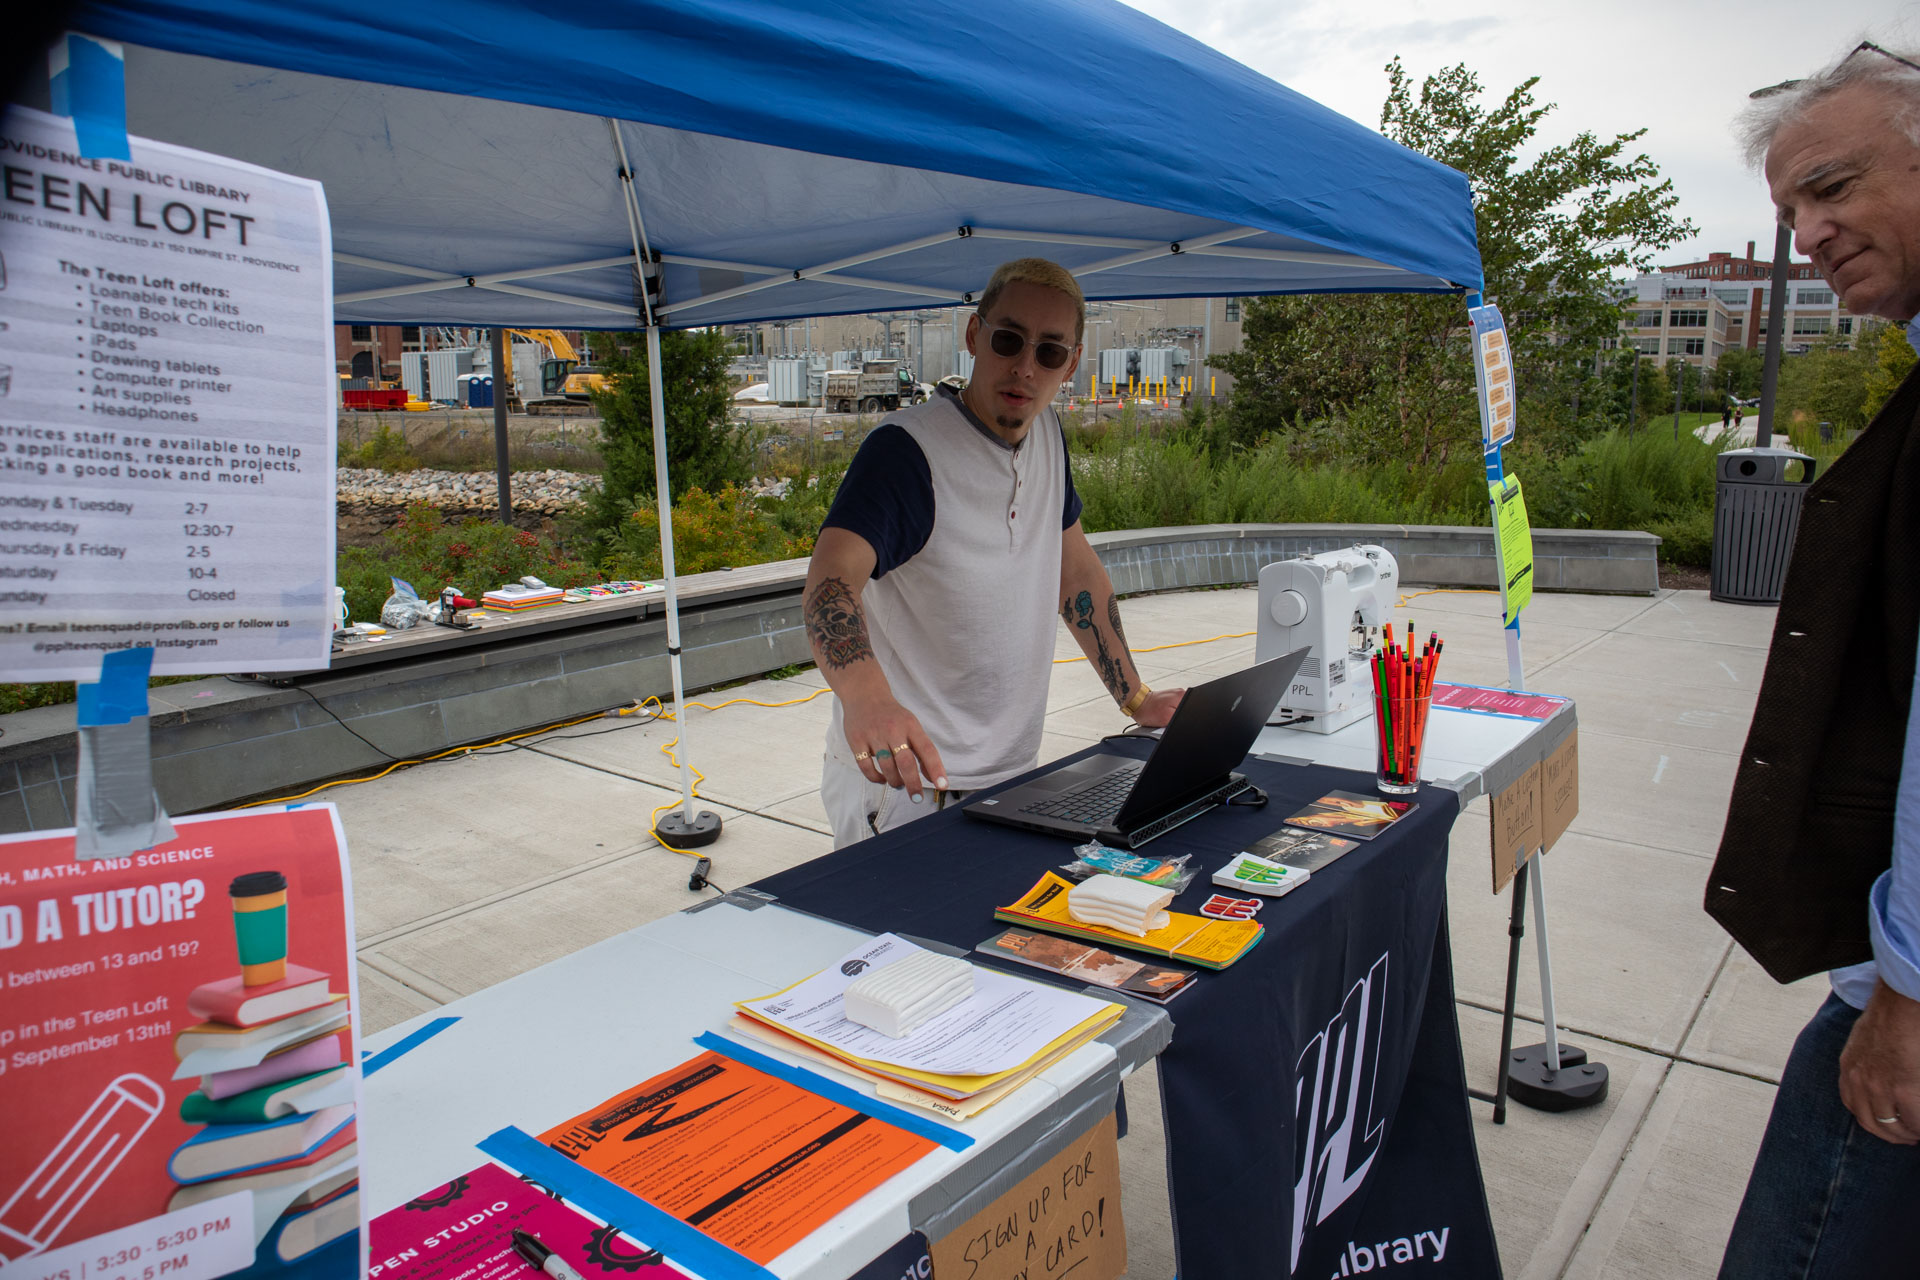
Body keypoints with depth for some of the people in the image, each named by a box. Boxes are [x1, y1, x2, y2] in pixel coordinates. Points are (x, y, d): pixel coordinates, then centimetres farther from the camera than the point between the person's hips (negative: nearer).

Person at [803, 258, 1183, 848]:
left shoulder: (1047, 433, 6)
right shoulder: (904, 448, -17)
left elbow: (1074, 567, 16)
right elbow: (832, 576, -33)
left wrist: (1136, 698, 13)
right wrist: (866, 697, -53)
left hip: (1013, 776, 7)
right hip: (904, 781, -6)